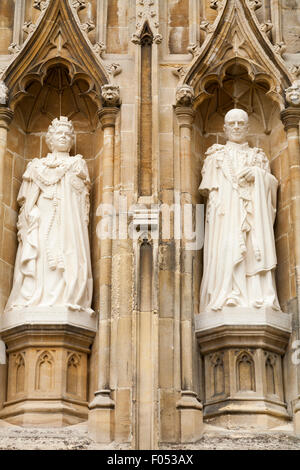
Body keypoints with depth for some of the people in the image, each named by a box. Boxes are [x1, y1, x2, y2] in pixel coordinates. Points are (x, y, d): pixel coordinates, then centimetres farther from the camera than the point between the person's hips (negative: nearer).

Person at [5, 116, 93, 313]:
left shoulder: (78, 165, 20)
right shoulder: (38, 166, 22)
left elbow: (83, 197, 10)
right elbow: (29, 197, 13)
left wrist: (81, 222, -6)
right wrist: (32, 213, -6)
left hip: (68, 218, -1)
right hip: (43, 218, 1)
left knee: (70, 257, -16)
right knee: (39, 256, -14)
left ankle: (67, 299, -25)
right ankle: (35, 299, -21)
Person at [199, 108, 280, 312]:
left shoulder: (259, 157, 25)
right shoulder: (216, 156, 21)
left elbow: (273, 184, 14)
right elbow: (209, 187, 11)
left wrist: (258, 174, -6)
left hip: (254, 216, 2)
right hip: (226, 215, -1)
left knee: (256, 253, -15)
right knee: (227, 253, -19)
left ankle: (259, 300, -22)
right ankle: (227, 300, -28)